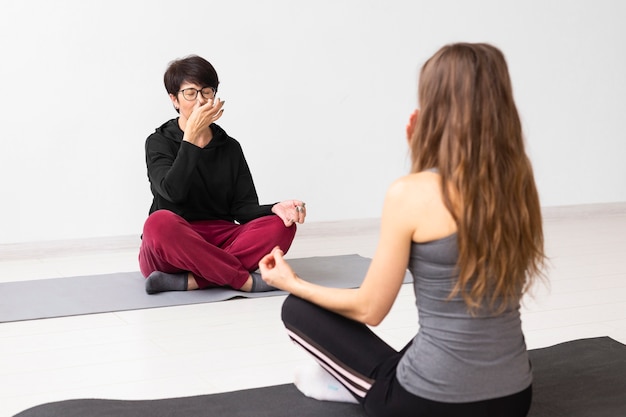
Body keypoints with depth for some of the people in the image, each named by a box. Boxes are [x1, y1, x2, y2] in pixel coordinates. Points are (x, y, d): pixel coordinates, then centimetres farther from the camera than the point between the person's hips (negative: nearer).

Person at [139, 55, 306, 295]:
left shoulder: (230, 147, 12)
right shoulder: (159, 143, 1)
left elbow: (244, 208, 2)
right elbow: (173, 192, -19)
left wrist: (276, 209, -19)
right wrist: (191, 135, -18)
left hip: (220, 243, 4)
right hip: (171, 248, -4)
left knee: (280, 225, -22)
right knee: (161, 223, -38)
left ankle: (190, 281, -33)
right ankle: (245, 280, -29)